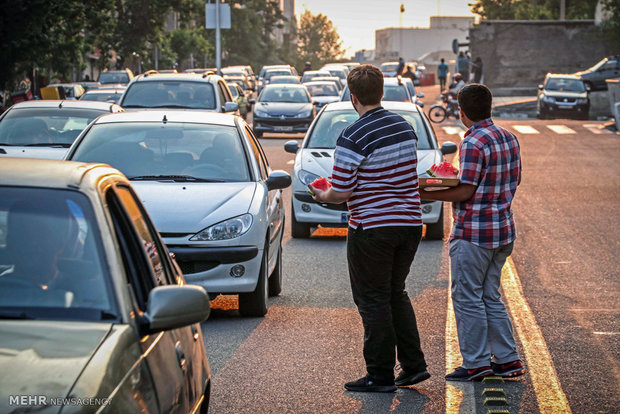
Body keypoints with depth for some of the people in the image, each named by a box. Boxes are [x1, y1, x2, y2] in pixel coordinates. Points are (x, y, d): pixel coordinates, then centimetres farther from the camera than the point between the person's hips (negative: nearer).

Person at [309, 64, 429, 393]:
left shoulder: (353, 137, -16)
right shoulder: (406, 127, 7)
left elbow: (339, 193, -16)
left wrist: (321, 196, 5)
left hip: (373, 228, -7)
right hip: (410, 223, 7)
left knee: (373, 301, 3)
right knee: (396, 294, 20)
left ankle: (381, 375, 8)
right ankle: (413, 364, 18)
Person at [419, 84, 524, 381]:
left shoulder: (473, 143, -17)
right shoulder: (508, 138, 9)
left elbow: (465, 191, -19)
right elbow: (515, 181, 15)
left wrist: (427, 194, -12)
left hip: (474, 232, -9)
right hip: (503, 228, 9)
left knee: (467, 297, 2)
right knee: (490, 296, 16)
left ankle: (476, 363, 6)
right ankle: (507, 360, 18)